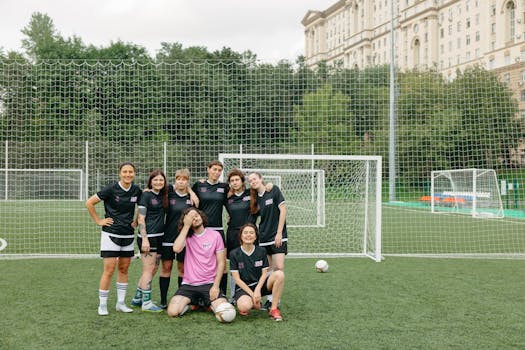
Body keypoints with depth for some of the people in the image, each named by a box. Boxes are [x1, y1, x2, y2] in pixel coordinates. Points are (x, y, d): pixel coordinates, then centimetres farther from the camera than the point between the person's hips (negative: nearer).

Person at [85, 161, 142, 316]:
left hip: (128, 235, 5)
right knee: (109, 270, -6)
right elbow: (89, 203, -7)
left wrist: (136, 221, 8)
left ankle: (121, 303, 21)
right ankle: (102, 305, 6)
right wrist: (98, 221, -6)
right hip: (111, 234, -4)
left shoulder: (137, 190, 0)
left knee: (124, 269, 10)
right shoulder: (111, 189, -12)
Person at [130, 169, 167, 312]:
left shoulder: (163, 196, 12)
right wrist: (144, 239, -18)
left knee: (154, 269, 12)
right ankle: (146, 302, 3)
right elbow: (141, 219, -10)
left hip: (159, 236, 8)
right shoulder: (146, 195, -7)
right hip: (148, 237, -8)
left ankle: (137, 298, 23)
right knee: (148, 270, -4)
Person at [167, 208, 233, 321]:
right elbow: (176, 248, -20)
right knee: (172, 312, -21)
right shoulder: (186, 236, 3)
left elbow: (221, 262, 1)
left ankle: (208, 302, 12)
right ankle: (191, 302, 12)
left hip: (209, 283, 0)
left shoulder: (215, 235, 1)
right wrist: (186, 225, -16)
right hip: (188, 284, 1)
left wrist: (216, 286, -9)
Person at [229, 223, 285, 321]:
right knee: (244, 307, -37)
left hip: (259, 285, 3)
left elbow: (264, 273, 0)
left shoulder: (261, 251, 2)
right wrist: (252, 294, -15)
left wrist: (257, 290, -18)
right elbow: (237, 279, -7)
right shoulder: (234, 254, -5)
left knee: (279, 274, -25)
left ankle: (274, 309, -16)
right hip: (243, 287, -3)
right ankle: (254, 304, 3)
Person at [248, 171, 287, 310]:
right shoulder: (255, 199, 9)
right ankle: (270, 298, 12)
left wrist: (279, 233, -11)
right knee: (268, 270, 5)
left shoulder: (274, 190, -5)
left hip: (278, 237, -5)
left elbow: (283, 210, -8)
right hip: (263, 238, 5)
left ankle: (276, 299, -3)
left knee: (279, 268, -12)